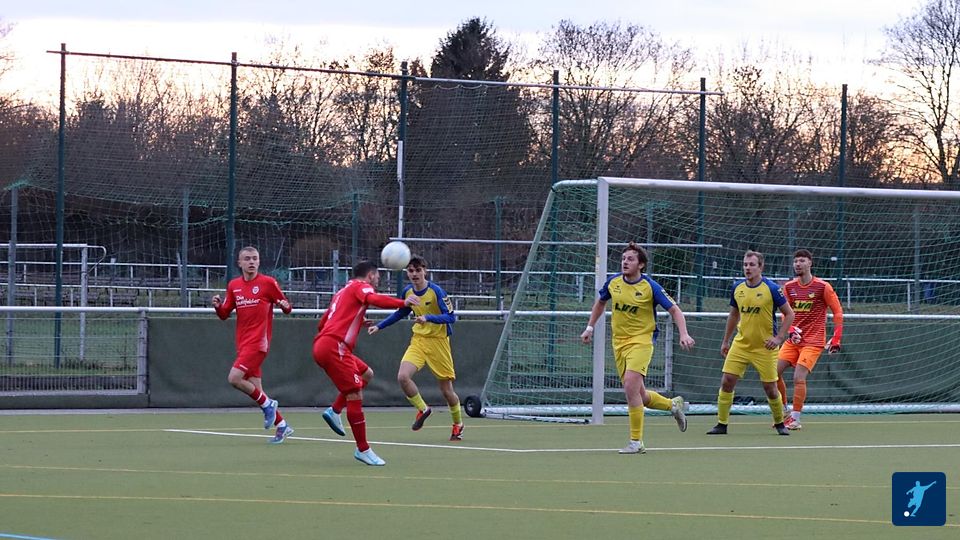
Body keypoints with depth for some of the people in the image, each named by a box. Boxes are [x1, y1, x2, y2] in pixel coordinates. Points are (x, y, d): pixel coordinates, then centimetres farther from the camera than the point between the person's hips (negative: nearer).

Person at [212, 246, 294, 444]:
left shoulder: (268, 283, -4)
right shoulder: (233, 285, 10)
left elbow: (287, 307, 2)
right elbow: (224, 315, 14)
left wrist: (285, 306, -21)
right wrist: (217, 306, -7)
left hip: (258, 342, -6)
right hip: (243, 344, 6)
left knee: (234, 378, -19)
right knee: (255, 389, 6)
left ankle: (267, 404, 0)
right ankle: (282, 425, 17)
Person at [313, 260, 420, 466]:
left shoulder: (342, 292, 26)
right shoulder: (360, 286, 1)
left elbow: (322, 324, 28)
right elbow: (375, 299, -22)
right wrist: (403, 303, -25)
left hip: (323, 343, 9)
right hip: (334, 346, -9)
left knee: (366, 374, 23)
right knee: (355, 395, -8)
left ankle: (334, 410, 13)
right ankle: (363, 450, -6)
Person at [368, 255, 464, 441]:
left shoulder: (436, 291, -15)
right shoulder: (407, 292, 2)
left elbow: (451, 317, -20)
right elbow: (401, 313, 22)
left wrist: (428, 318, -33)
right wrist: (379, 326, 20)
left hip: (438, 342, -4)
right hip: (418, 340, 4)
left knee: (446, 389, 2)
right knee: (402, 377, -19)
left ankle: (458, 424, 28)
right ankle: (423, 409, 6)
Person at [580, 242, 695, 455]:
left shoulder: (650, 287, -12)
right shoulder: (613, 282, 2)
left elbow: (674, 310, -7)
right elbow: (600, 302, 22)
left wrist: (684, 334, -21)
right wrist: (590, 328, 20)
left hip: (641, 340, -6)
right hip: (619, 341, 6)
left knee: (631, 387, -22)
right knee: (639, 394, 8)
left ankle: (636, 442, -14)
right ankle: (673, 405, 38)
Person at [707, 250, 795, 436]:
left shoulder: (771, 289, -11)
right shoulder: (737, 288, 2)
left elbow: (789, 314, -5)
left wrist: (779, 338, -14)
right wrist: (725, 341, 17)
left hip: (765, 347, -4)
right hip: (741, 344, 4)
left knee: (770, 388, 1)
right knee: (727, 382, -6)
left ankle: (779, 423, 23)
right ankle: (721, 424, 3)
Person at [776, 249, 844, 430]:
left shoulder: (822, 287, -8)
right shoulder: (789, 287, 6)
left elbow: (838, 312, -3)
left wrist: (836, 339, -8)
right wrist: (790, 331, -4)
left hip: (813, 341, -5)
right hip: (793, 340, 5)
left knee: (799, 377, -17)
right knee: (774, 372, -3)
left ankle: (795, 419, -10)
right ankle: (783, 413, 13)